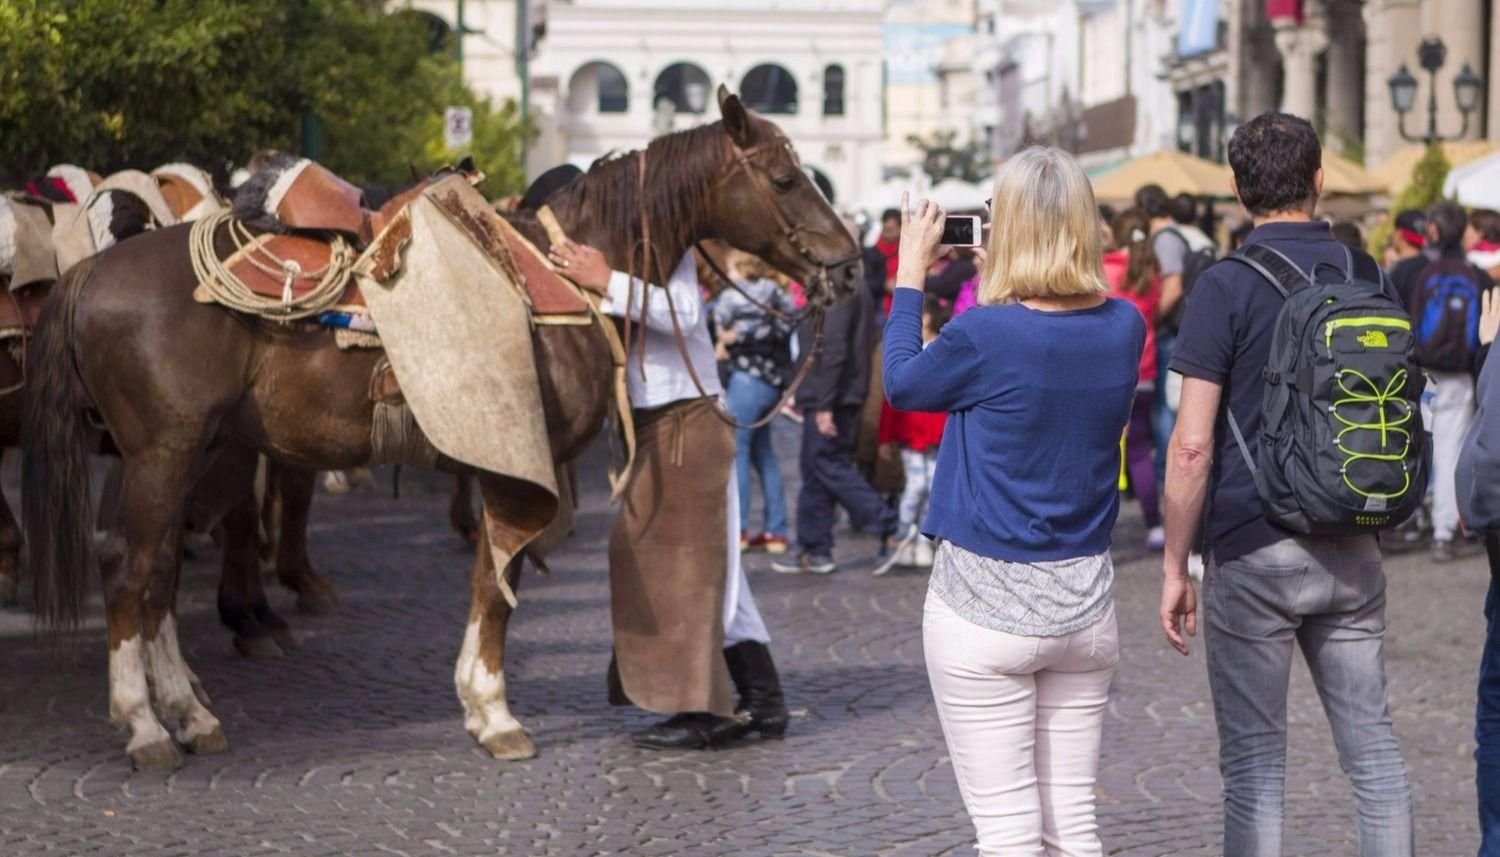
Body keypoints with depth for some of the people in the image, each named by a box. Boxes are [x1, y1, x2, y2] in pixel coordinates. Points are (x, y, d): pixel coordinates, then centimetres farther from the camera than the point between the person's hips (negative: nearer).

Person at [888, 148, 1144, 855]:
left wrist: (911, 271, 10)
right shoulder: (1124, 328, -1)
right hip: (1085, 598, 5)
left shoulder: (987, 335, -17)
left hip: (986, 602, -5)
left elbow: (902, 382, 1)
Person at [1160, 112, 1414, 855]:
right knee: (1373, 746, 10)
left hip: (1255, 550, -5)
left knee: (1255, 763, 2)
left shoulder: (1228, 287, -10)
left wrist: (1174, 564, -6)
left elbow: (1193, 444, -13)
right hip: (1352, 552, 5)